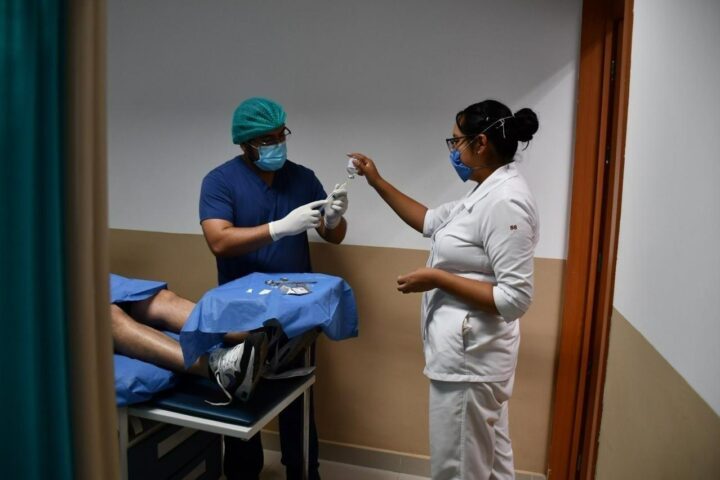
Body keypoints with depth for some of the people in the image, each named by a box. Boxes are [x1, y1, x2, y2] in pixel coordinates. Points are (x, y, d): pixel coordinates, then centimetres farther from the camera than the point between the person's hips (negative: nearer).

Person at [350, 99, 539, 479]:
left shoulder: (506, 201, -23)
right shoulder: (486, 192, 8)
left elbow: (515, 299, -25)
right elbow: (430, 221, 19)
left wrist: (437, 279, -20)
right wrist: (376, 182, 17)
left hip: (469, 358, -10)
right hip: (471, 354, 10)